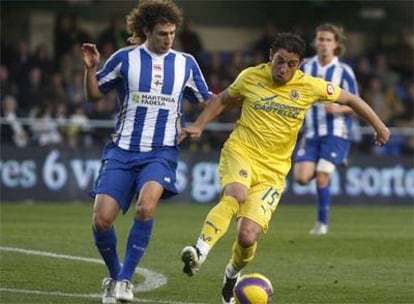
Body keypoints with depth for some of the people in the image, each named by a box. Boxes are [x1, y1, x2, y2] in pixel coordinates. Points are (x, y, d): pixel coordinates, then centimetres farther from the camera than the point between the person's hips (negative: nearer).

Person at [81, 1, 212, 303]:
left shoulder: (186, 63, 7)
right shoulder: (125, 59, 2)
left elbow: (207, 101, 20)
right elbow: (94, 94, 10)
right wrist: (90, 69, -8)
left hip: (161, 152, 0)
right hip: (122, 150, 0)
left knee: (146, 206, -29)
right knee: (102, 219, -11)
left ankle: (125, 279, -18)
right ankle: (114, 275, 18)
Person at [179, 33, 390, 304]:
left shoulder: (310, 87, -2)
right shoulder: (251, 77, -1)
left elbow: (350, 99, 11)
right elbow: (223, 100, 18)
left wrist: (379, 126, 12)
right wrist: (199, 125, 7)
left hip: (273, 171, 1)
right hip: (240, 152, -1)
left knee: (248, 236, -11)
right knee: (236, 195, -37)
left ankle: (233, 274, 21)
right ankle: (200, 251, -45)